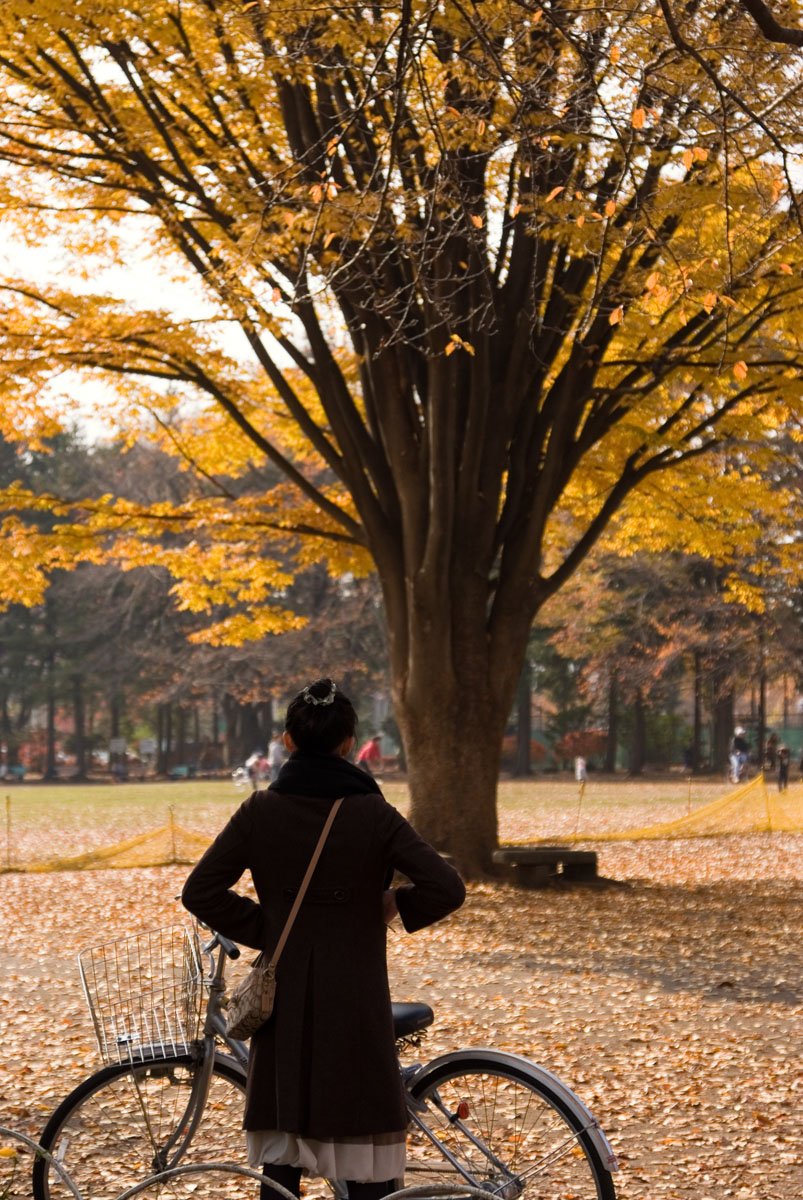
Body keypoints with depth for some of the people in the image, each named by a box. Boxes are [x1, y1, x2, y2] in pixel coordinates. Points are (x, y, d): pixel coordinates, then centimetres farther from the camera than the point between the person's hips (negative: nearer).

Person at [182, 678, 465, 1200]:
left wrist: (262, 929, 7)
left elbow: (201, 891, -2)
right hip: (356, 1001, -2)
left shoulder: (260, 811, -2)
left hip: (285, 1000, 2)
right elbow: (447, 888, -14)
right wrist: (396, 906, 4)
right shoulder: (373, 815, -8)